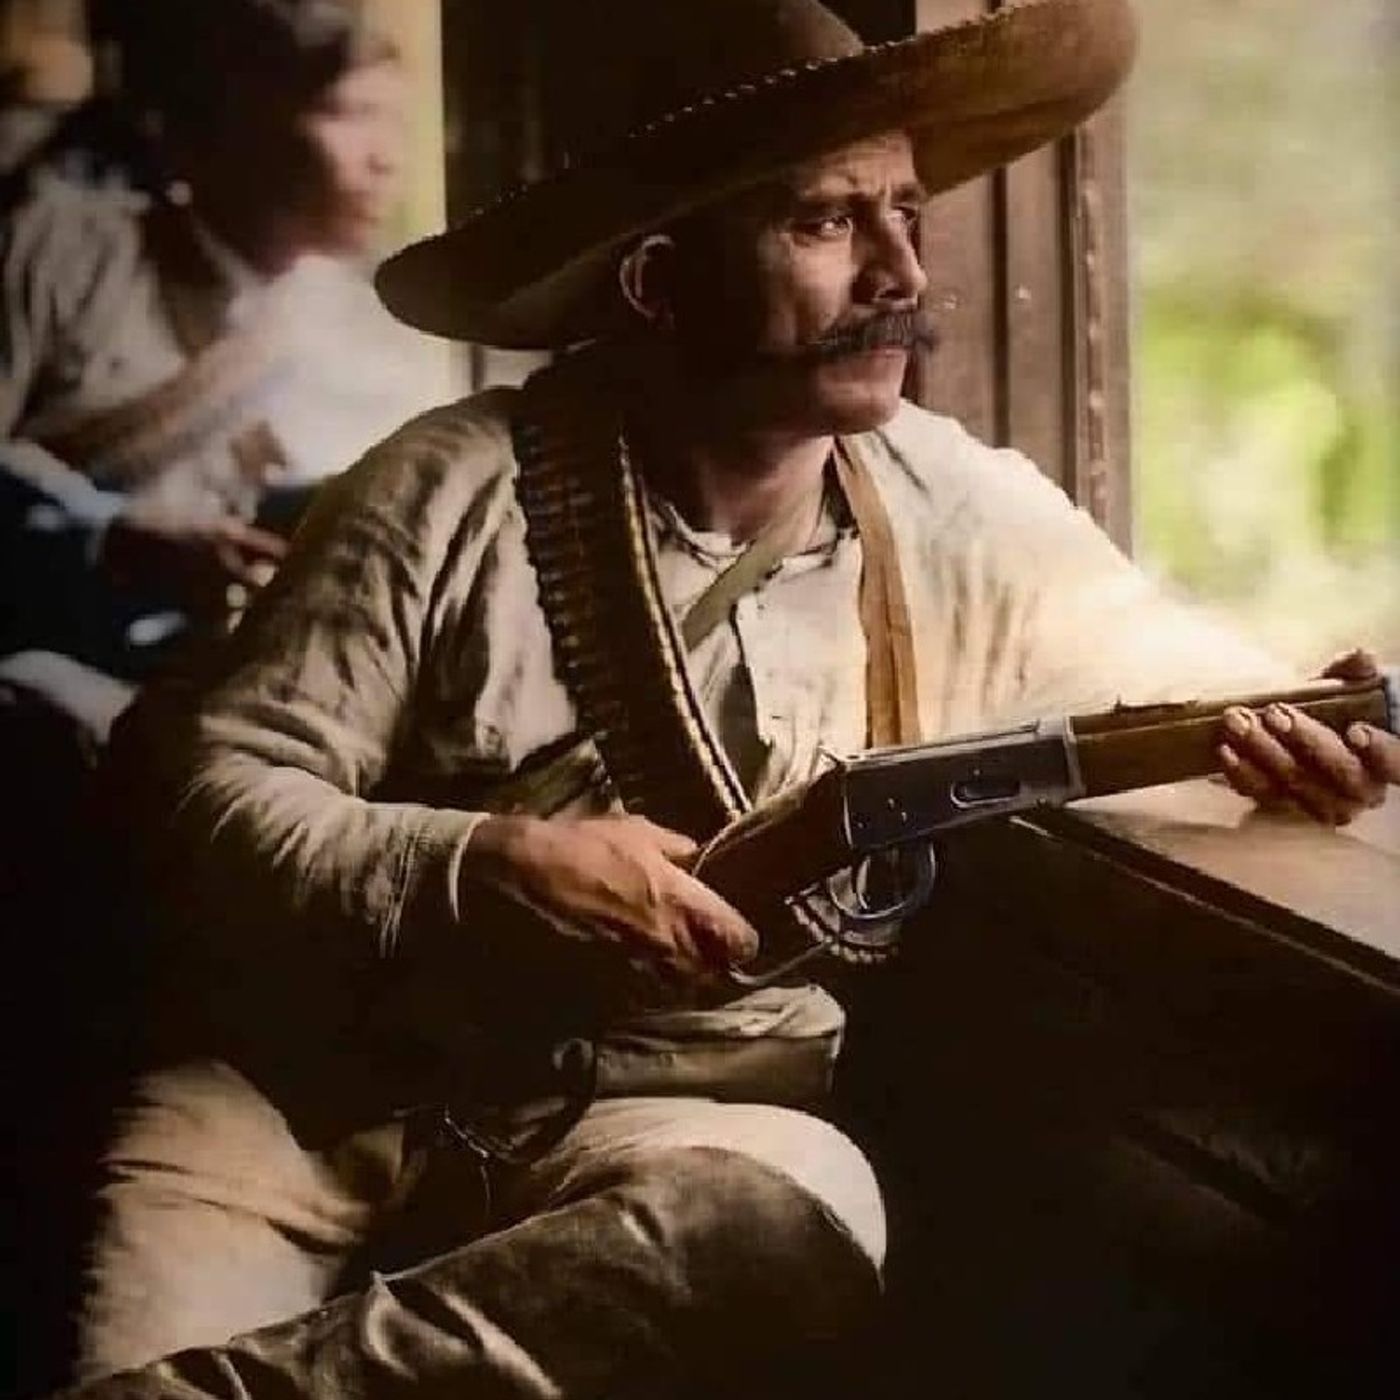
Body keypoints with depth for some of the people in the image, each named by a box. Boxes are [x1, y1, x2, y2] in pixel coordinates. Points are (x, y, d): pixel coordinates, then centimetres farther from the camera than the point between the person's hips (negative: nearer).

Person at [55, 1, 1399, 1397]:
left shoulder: (964, 524, -2)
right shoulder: (460, 493, -9)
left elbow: (1192, 685, 12)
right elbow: (213, 788, -6)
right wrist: (481, 871, -21)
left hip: (673, 1114, 4)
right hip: (321, 1073, -3)